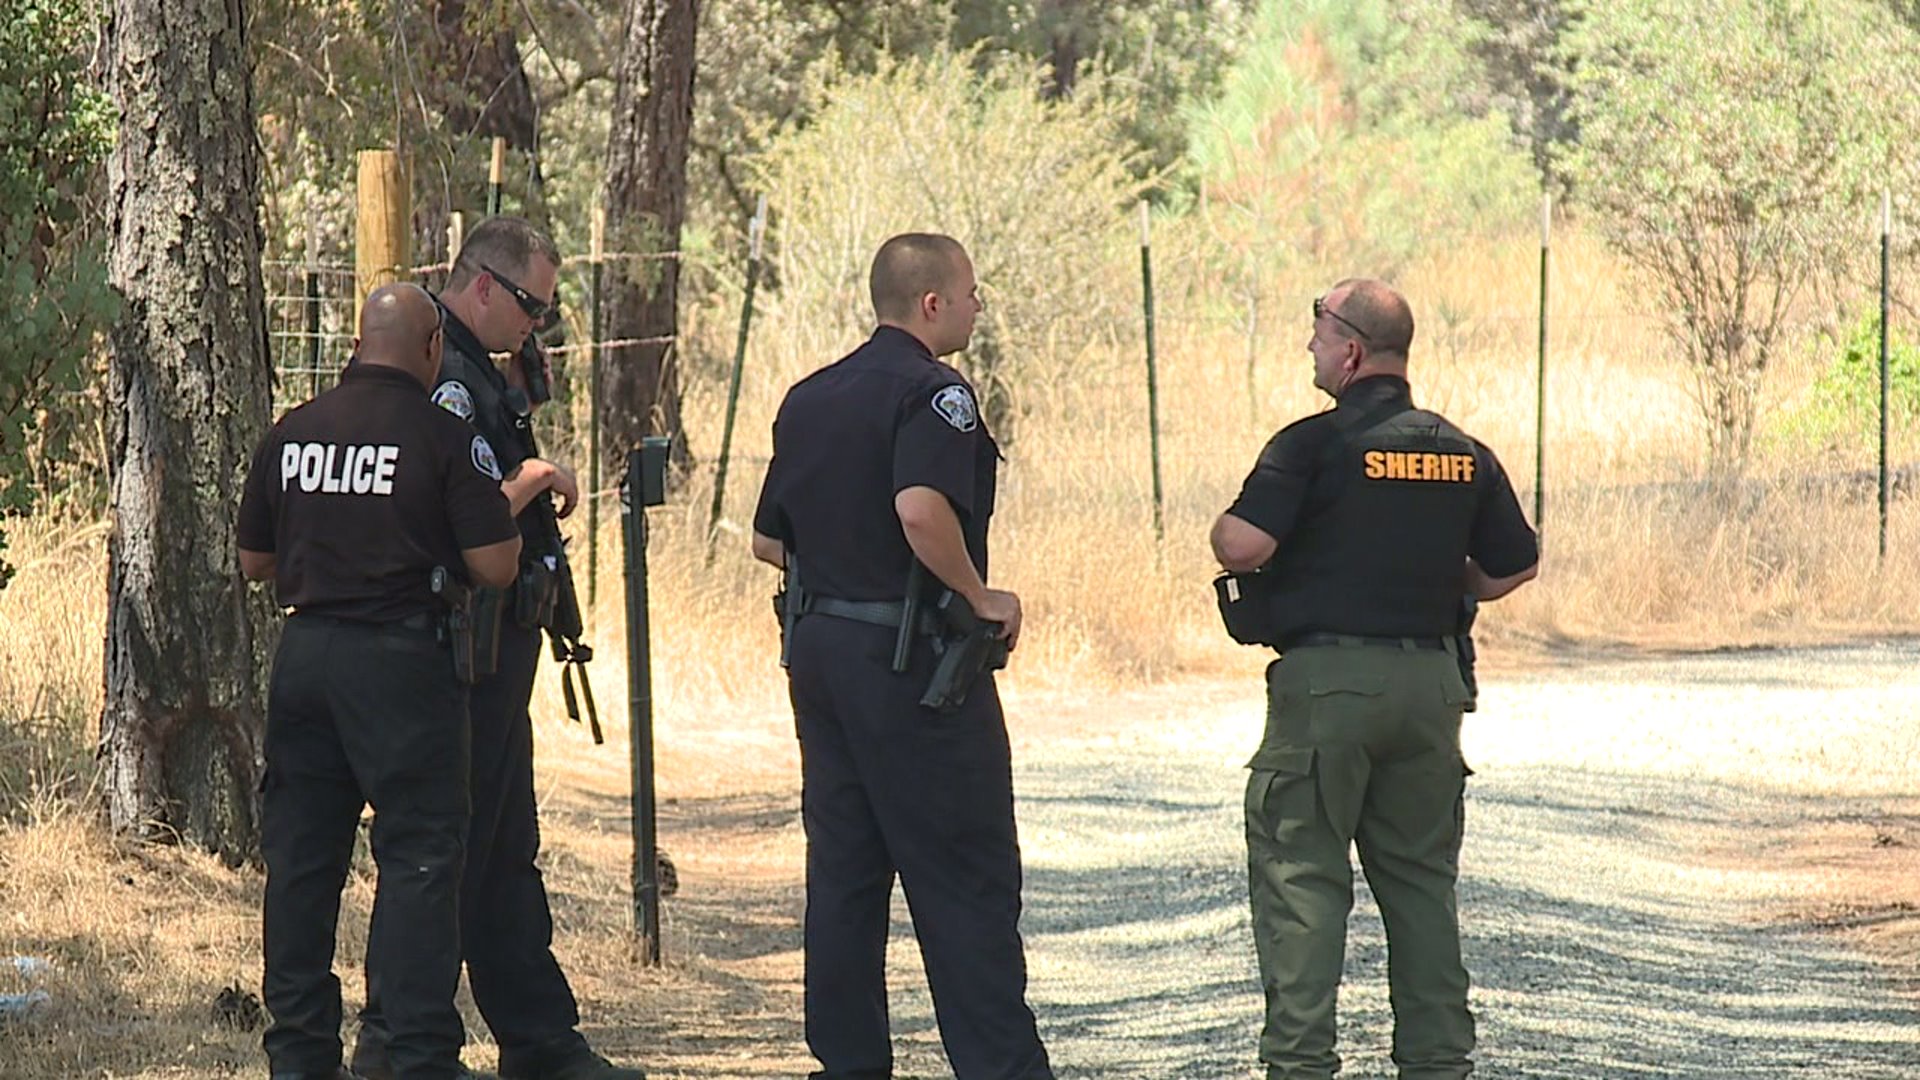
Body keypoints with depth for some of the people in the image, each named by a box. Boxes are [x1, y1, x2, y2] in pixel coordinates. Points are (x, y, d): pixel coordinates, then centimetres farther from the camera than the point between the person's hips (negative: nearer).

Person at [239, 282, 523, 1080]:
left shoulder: (292, 434, 7)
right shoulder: (444, 437, -8)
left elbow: (254, 562, 14)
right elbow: (494, 565, -12)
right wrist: (518, 501, 9)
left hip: (305, 652, 5)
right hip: (401, 656, -5)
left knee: (300, 855, 10)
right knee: (419, 856, -1)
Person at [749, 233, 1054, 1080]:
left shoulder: (809, 398, 13)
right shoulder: (931, 392, -13)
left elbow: (769, 540, 15)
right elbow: (921, 509, -30)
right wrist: (980, 596, -17)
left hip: (819, 647, 8)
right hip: (912, 656, -8)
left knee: (843, 868, 10)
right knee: (966, 877, -4)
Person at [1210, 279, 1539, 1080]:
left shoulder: (1313, 445, -9)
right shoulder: (1463, 454, 9)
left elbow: (1243, 545, -18)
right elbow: (1513, 567, 14)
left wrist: (1221, 531, 4)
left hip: (1328, 676, -5)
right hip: (1431, 679, 5)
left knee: (1301, 873, -1)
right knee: (1422, 877, 13)